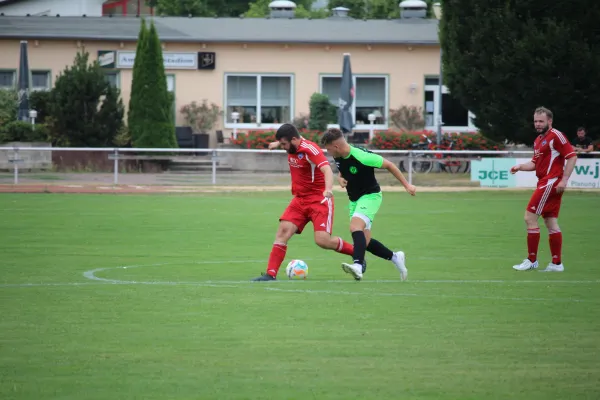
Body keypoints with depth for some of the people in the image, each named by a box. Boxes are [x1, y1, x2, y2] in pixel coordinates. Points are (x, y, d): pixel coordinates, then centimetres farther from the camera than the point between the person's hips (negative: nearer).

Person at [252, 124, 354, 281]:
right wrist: (277, 143, 24)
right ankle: (270, 274, -10)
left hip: (319, 199, -7)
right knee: (283, 231, -9)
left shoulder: (310, 149, -20)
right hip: (300, 200, 7)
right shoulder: (292, 147, 4)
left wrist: (328, 189, -51)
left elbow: (327, 170, -36)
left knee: (322, 240, -17)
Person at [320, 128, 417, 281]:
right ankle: (395, 257, 28)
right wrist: (340, 178, -6)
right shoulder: (338, 158, -4)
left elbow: (388, 165, -15)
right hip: (354, 199, 8)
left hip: (370, 196, -8)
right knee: (364, 241, 8)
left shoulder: (362, 157, -26)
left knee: (355, 226, -32)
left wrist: (406, 185, -10)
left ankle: (358, 266, -45)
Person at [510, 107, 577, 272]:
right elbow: (535, 163, 22)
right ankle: (556, 263, 10)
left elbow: (572, 156, -14)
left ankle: (532, 260, -3)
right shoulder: (538, 140, 17)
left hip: (551, 183, -9)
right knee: (551, 223, 8)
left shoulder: (555, 136, -10)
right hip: (545, 183, 9)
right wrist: (520, 167, 3)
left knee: (530, 217, -8)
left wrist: (564, 180, -20)